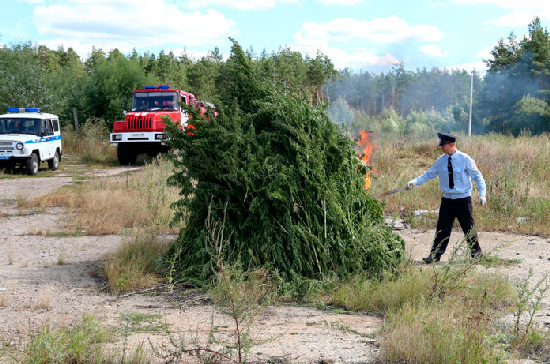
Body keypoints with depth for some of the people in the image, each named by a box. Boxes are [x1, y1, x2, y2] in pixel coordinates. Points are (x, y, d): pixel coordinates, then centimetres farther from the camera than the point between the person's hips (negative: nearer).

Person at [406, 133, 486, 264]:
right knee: (442, 228, 1)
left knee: (468, 227, 3)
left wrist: (482, 194, -13)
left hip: (463, 199, -3)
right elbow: (429, 174, 8)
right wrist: (414, 182, -6)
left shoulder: (465, 159, -8)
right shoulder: (441, 161, 4)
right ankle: (436, 254, 5)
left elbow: (478, 176, -3)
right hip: (447, 198, 4)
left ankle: (476, 251, 21)